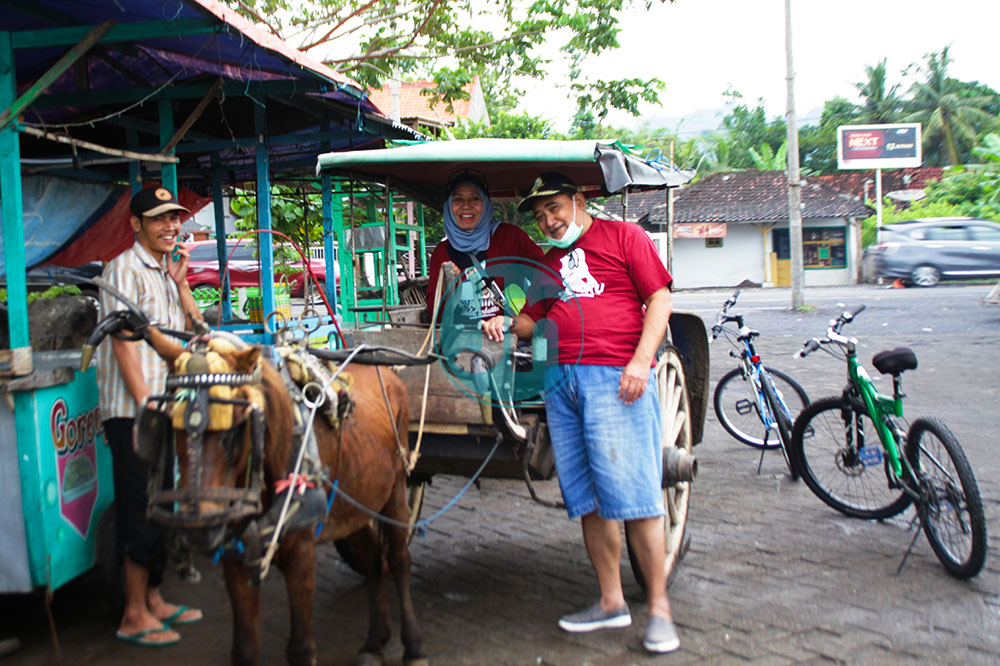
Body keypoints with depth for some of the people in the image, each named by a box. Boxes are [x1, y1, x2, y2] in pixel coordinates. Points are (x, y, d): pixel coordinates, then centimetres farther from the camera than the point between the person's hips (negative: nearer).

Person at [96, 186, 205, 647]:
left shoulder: (167, 271, 16)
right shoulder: (125, 269, -10)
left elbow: (195, 329, 13)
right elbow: (124, 343, -16)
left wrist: (180, 281, 2)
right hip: (132, 411, -9)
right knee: (143, 509, -5)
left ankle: (153, 600, 27)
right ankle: (134, 616, 5)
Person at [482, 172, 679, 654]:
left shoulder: (623, 236, 7)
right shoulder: (548, 261, 25)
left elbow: (659, 298, -1)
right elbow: (533, 320, 26)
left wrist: (640, 360, -13)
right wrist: (507, 324, 3)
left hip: (615, 376, -6)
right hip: (561, 380, 6)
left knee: (631, 494, -8)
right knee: (588, 500, 6)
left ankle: (658, 608, 2)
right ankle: (610, 601, 16)